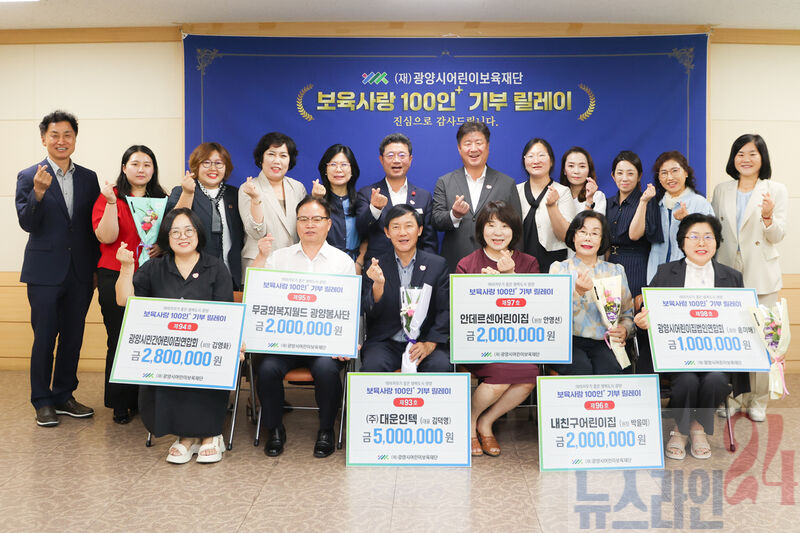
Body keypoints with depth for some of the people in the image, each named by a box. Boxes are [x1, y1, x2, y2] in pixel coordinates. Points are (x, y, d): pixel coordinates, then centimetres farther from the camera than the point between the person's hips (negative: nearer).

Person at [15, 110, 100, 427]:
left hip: (80, 272, 4)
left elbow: (94, 225, 9)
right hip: (45, 272, -3)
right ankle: (42, 401, 15)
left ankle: (64, 395, 24)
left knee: (73, 336, 11)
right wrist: (38, 194, -27)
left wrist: (96, 267, 5)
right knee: (44, 338, 3)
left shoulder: (88, 178, 8)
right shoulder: (29, 177, -2)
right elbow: (27, 224, -10)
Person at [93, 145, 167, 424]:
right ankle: (121, 404, 13)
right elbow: (107, 237, -10)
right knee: (120, 340, 2)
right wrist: (111, 201, -18)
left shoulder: (161, 199, 13)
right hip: (116, 278, -3)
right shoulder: (108, 197, 2)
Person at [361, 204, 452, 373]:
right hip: (384, 343, 0)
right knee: (373, 366, -30)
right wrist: (378, 285, -22)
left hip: (425, 341, 0)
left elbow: (446, 311, 2)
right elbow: (369, 313, -2)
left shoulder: (437, 264, 5)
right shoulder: (375, 267, 5)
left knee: (441, 366, -29)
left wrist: (429, 344, -12)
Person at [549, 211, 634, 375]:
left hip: (603, 343, 2)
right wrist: (578, 292, -22)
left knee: (609, 369, -31)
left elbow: (628, 314, 16)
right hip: (569, 342, -2)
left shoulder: (616, 271, 16)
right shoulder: (559, 268, 7)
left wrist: (624, 330, -7)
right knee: (582, 369, -33)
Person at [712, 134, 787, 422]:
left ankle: (758, 400, 13)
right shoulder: (722, 190, 9)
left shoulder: (776, 190, 2)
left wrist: (767, 216, -23)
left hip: (761, 276, -2)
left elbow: (777, 236, -2)